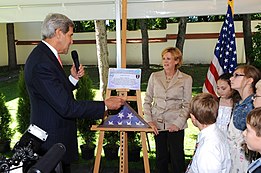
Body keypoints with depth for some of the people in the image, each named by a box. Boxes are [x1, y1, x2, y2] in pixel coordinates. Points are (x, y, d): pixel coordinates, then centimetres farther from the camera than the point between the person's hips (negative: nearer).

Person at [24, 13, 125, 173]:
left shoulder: (46, 55, 8)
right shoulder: (41, 63, -25)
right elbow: (66, 107, -28)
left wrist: (73, 78, 1)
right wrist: (105, 105, -22)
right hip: (53, 141, -10)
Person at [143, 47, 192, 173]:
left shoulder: (186, 79, 0)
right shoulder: (154, 76, 6)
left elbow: (187, 105, -1)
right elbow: (147, 100, 7)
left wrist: (178, 123, -12)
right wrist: (149, 120, -3)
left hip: (175, 124, -2)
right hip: (158, 123, 3)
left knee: (177, 157, 0)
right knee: (161, 156, 11)